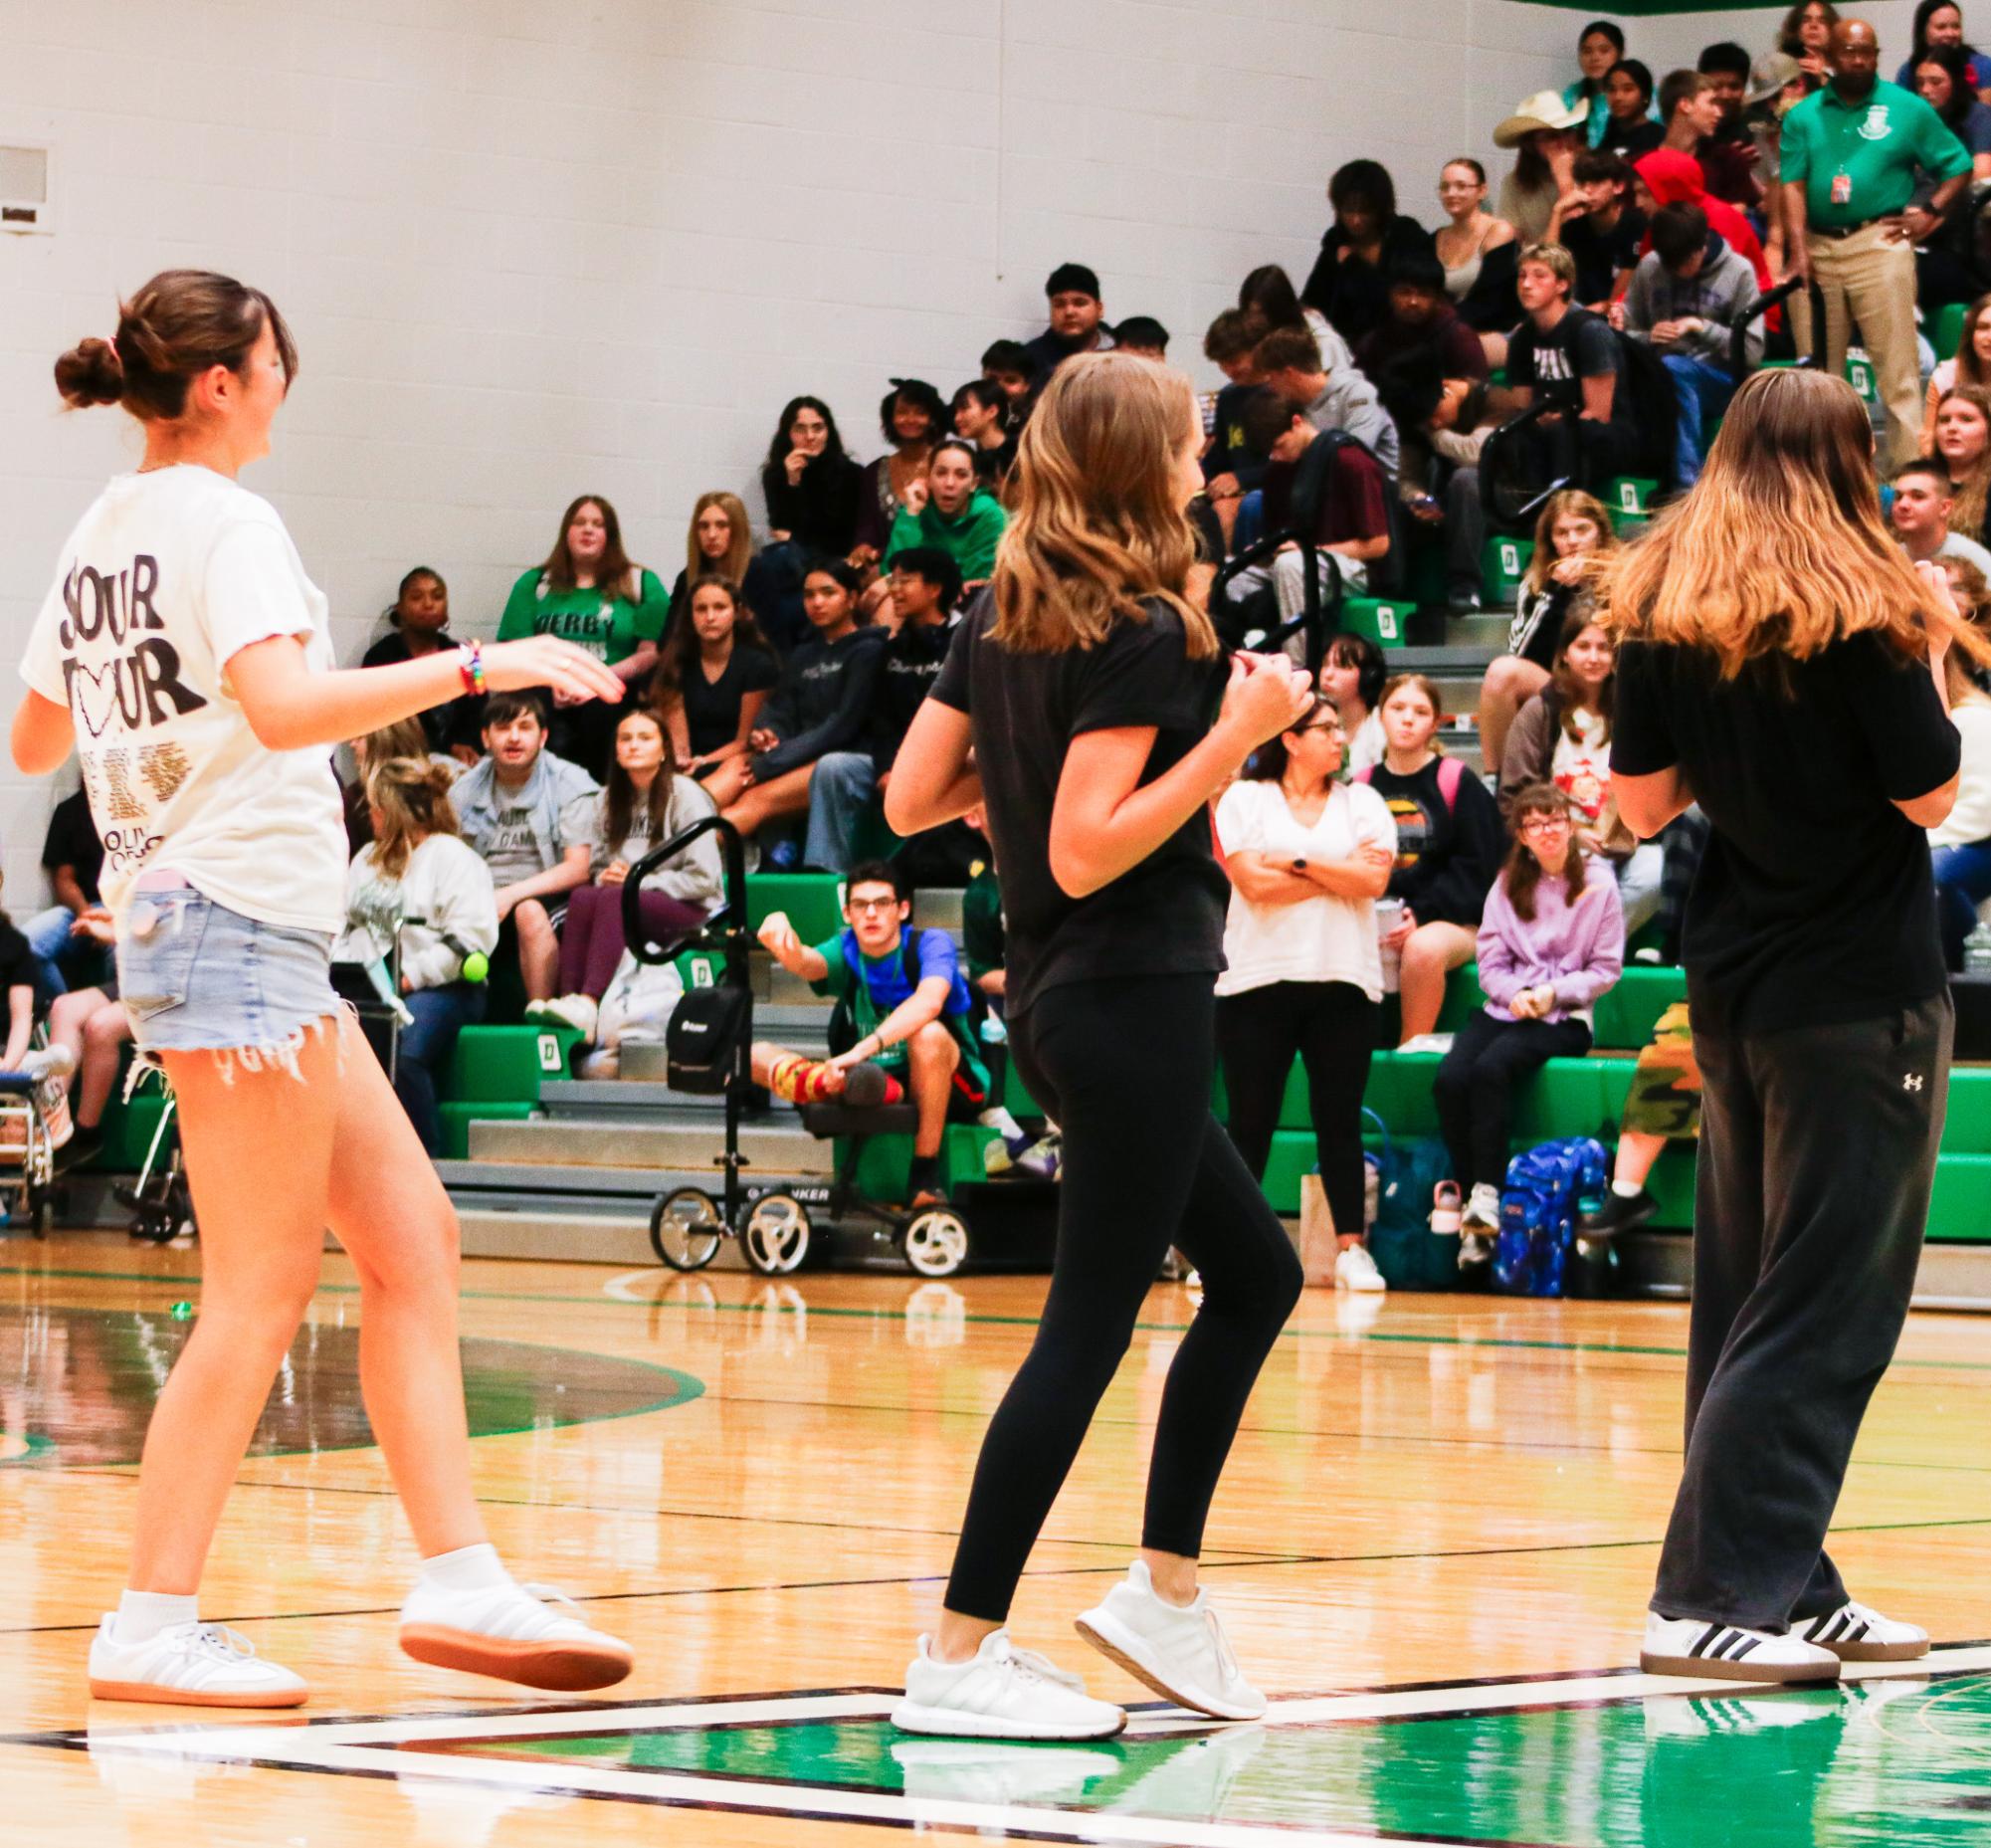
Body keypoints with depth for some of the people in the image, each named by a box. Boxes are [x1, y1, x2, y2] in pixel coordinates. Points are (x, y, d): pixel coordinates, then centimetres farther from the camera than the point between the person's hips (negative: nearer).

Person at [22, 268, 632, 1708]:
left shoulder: (102, 533, 13)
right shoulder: (224, 521, -12)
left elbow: (36, 741, 23)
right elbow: (283, 704, -29)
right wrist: (477, 666, -27)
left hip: (207, 926, 9)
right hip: (237, 922, -9)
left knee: (414, 1234, 8)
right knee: (265, 1283, -6)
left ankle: (460, 1577, 4)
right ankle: (152, 1628, -4)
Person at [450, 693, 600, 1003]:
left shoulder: (571, 785, 1)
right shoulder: (466, 789, 13)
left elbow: (579, 869, -8)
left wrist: (512, 894, -20)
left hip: (547, 898, -3)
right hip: (481, 900, 3)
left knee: (530, 912, -37)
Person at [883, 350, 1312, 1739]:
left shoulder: (1006, 614, 8)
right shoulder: (1144, 633, -16)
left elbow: (912, 800, 9)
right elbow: (1087, 854, -22)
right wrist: (1233, 735, -21)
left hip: (1056, 1000, 10)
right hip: (1138, 996, -10)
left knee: (1256, 1272, 20)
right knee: (1090, 1324, -5)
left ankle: (1167, 1587, 20)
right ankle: (960, 1657, -3)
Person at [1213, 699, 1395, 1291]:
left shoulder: (1362, 802, 11)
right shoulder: (1245, 800, 3)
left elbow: (1374, 879, -3)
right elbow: (1254, 884, -10)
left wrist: (1297, 864, -7)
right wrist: (1340, 874, -4)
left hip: (1343, 981, 2)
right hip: (1259, 980, -2)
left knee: (1340, 1120, 3)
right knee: (1250, 1120, 1)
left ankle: (1352, 1248, 6)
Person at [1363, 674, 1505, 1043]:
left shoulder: (1457, 783, 3)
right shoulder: (1363, 785, 11)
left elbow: (1474, 866, -2)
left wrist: (1422, 914, -15)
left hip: (1449, 920, -2)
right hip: (1374, 922, 2)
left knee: (1423, 948, -37)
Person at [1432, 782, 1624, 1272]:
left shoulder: (1598, 883, 1)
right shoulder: (1508, 885, 12)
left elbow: (1606, 969, 1)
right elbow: (1491, 962, 10)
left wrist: (1554, 993, -13)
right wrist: (1514, 993, -11)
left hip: (1566, 1017, -4)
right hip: (1507, 1007, 4)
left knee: (1491, 1068, -33)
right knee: (1450, 1077, -26)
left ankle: (1485, 1199, -35)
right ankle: (1469, 1197, -21)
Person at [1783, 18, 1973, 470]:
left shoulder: (1908, 109, 5)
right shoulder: (1804, 117, 10)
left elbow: (1958, 166, 10)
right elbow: (1793, 185, 2)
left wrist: (1930, 211, -4)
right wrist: (1799, 250, -10)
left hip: (1879, 242, -3)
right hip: (1817, 245, 3)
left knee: (1897, 365, -9)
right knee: (1817, 369, 8)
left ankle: (1907, 464, -10)